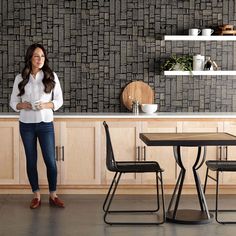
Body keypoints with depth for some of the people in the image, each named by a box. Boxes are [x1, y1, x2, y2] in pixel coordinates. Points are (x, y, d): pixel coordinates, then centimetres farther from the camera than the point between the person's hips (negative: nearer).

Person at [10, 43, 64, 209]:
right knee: (31, 160, 7)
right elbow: (13, 102, 5)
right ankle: (36, 196, 19)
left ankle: (53, 195, 14)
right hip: (26, 124, 1)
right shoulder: (20, 78, 1)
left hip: (46, 124, -1)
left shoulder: (51, 76, -1)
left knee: (50, 160, 0)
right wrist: (22, 105, -16)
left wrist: (46, 105, -16)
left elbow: (59, 100, 2)